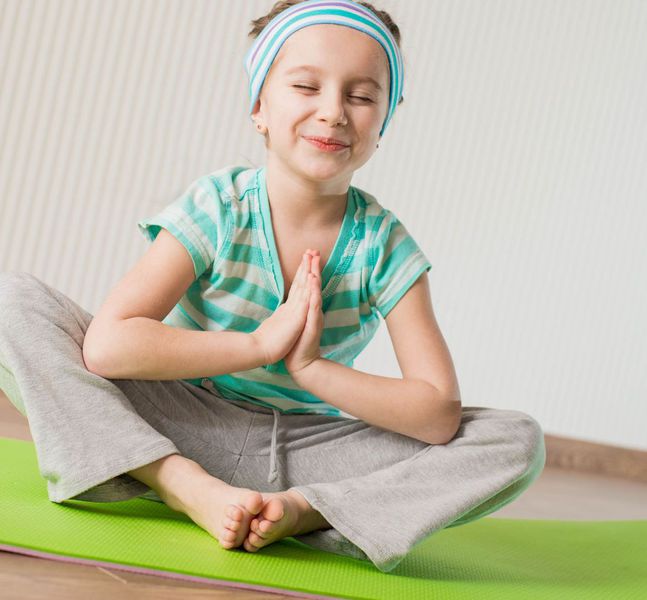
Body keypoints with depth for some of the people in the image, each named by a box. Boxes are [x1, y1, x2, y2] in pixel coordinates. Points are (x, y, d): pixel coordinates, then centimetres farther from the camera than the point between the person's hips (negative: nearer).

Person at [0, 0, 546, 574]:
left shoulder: (384, 243, -9)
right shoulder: (218, 207, -12)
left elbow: (439, 413, -15)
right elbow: (105, 344, -24)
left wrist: (310, 366, -23)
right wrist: (261, 343, -24)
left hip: (303, 453, 1)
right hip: (180, 429, 0)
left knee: (519, 441, -16)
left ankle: (303, 509, -26)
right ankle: (191, 489, -26)